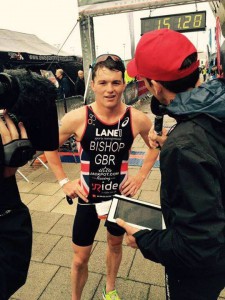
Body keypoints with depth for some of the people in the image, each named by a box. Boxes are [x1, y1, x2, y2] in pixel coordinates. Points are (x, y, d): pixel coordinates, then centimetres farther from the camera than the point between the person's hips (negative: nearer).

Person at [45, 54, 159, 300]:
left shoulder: (137, 119, -16)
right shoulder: (77, 118, -20)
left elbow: (155, 145, 5)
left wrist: (141, 176, -2)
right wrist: (64, 181, -6)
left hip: (121, 196, 2)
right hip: (88, 198, -2)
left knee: (115, 244, 26)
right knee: (80, 258, 13)